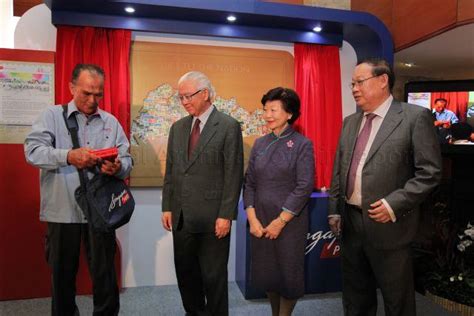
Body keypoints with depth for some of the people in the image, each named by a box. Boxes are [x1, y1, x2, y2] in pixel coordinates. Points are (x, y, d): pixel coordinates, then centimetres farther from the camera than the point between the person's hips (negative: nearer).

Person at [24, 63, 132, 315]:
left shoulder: (111, 122, 10)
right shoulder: (53, 115, 5)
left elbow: (127, 161, 6)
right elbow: (33, 151, -8)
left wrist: (117, 167, -17)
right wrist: (68, 156, -24)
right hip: (62, 211, -1)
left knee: (105, 275, 6)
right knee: (63, 274, 14)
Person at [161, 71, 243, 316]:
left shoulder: (229, 126, -7)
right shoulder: (178, 127, 11)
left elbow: (233, 175, -11)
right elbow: (170, 171, 13)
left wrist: (226, 215, -13)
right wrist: (167, 207, 8)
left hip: (212, 218, -6)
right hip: (181, 217, 6)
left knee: (213, 276, 8)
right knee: (185, 273, 17)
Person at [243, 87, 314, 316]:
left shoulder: (302, 144, -7)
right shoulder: (260, 144, 6)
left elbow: (304, 187, -12)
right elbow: (249, 182, 5)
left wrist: (280, 221, -14)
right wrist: (252, 218, -6)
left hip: (289, 221, -4)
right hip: (260, 222, 4)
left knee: (288, 272, 10)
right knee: (266, 272, 15)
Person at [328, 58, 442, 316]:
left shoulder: (416, 117, -7)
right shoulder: (350, 122, 11)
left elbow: (429, 173, -11)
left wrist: (394, 205, -18)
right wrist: (334, 211, 8)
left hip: (388, 225, -5)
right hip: (350, 222, 6)